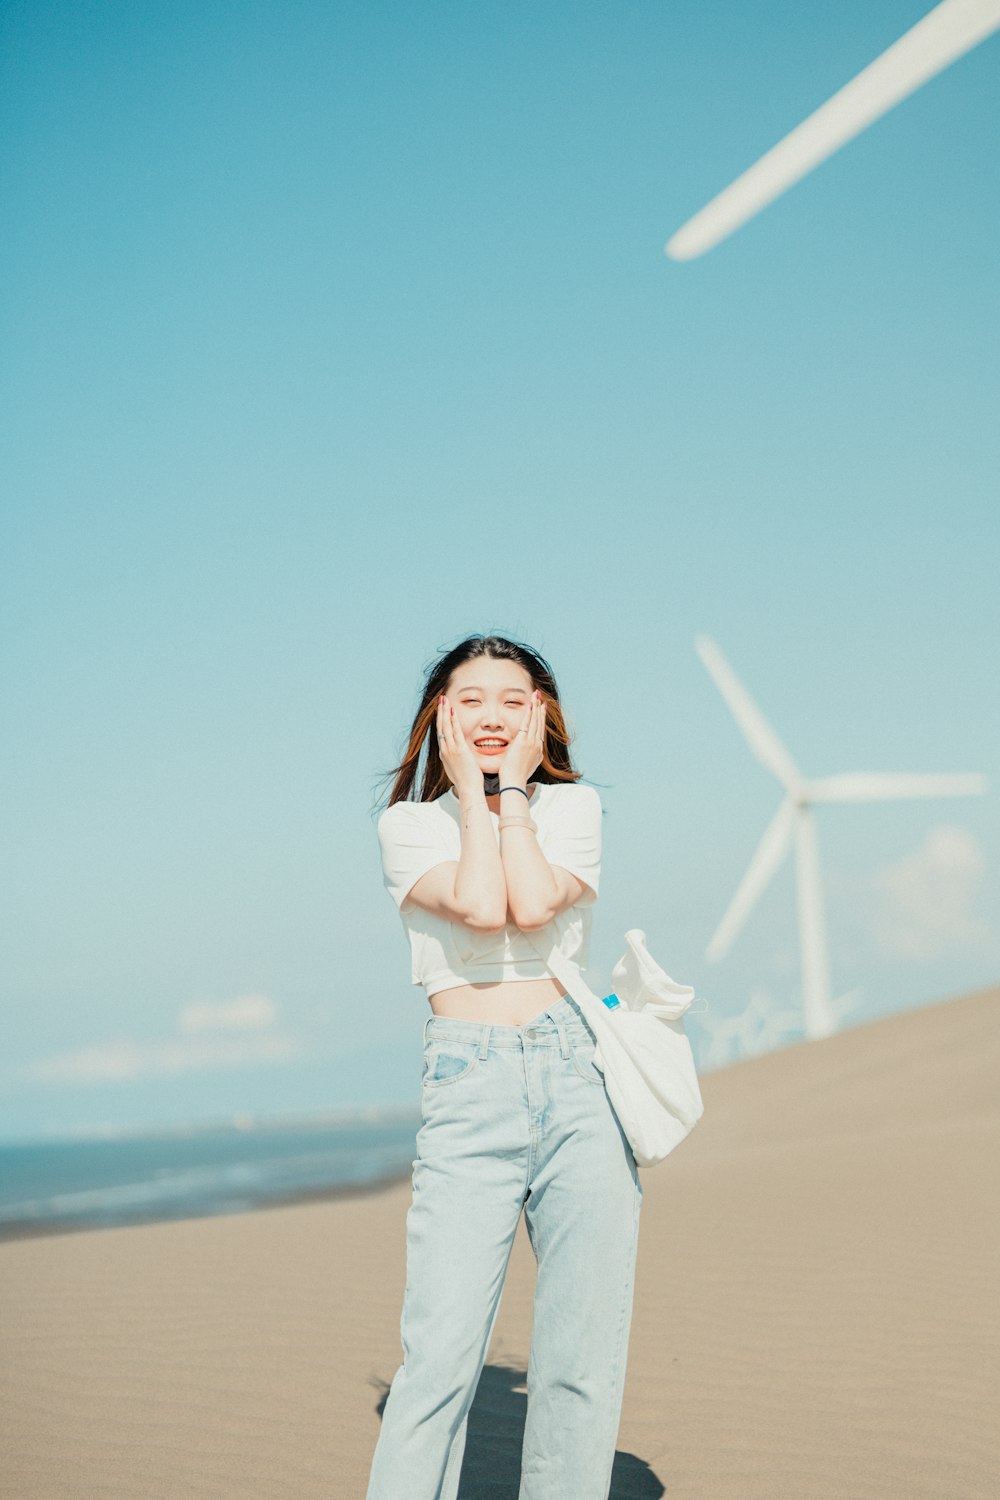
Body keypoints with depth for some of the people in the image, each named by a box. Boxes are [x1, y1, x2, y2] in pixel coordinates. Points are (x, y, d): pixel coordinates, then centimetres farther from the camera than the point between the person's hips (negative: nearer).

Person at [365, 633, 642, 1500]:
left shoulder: (574, 806, 12)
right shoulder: (408, 824, 10)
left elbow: (535, 903, -9)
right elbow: (482, 906, -10)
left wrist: (514, 787, 2)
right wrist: (471, 790, 1)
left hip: (581, 1076, 2)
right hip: (468, 1088, -1)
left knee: (581, 1356, -1)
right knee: (441, 1354, -11)